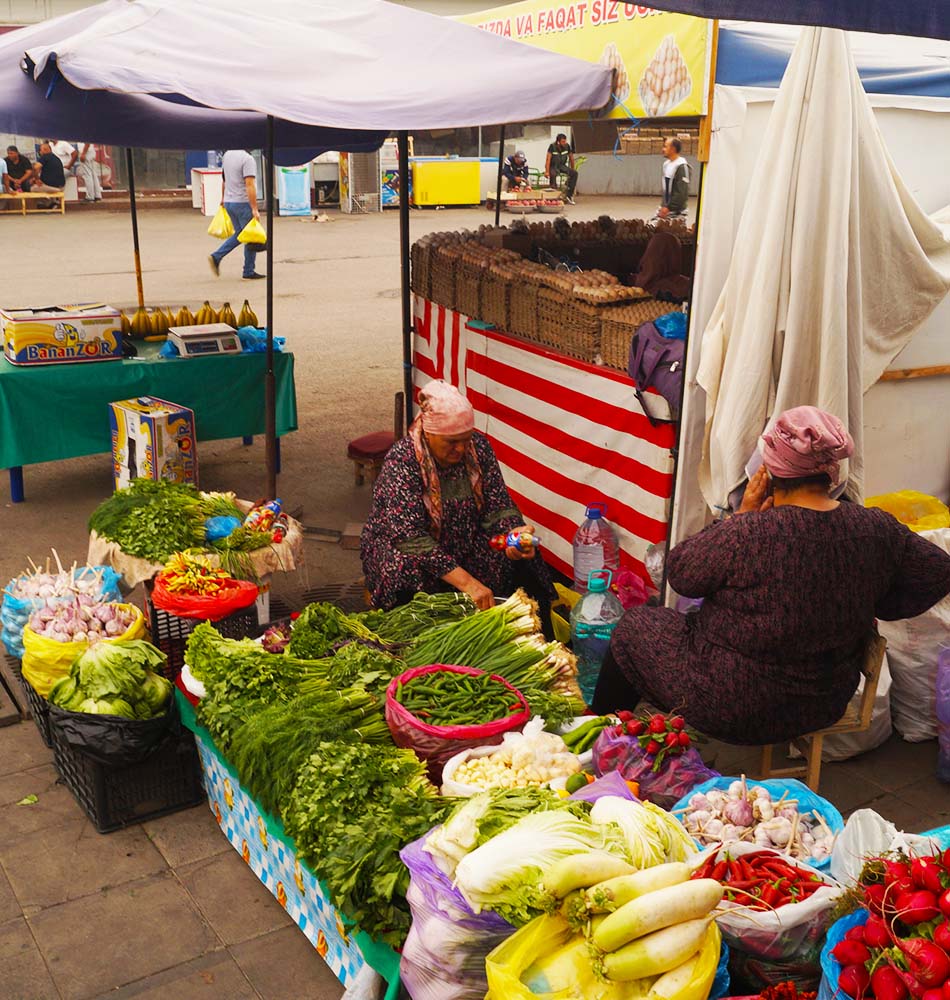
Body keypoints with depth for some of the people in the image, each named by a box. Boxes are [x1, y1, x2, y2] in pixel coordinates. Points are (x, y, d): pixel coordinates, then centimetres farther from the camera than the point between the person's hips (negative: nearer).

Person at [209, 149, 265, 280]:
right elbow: (249, 185, -22)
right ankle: (248, 272, 8)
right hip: (243, 202, -8)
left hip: (229, 202, 8)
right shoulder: (247, 158, -17)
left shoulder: (227, 154, 9)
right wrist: (255, 209, -22)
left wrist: (223, 198, 32)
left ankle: (216, 257, 9)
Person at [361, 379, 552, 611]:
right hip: (401, 548, -4)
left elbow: (497, 506, -7)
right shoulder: (402, 460, -23)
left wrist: (514, 533, -32)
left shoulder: (478, 447, -7)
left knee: (521, 563, -17)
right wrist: (466, 582, -40)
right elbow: (410, 538, -31)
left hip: (464, 545, 5)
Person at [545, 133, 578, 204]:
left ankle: (569, 195, -18)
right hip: (553, 166, -4)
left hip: (562, 165, 4)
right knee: (553, 174, -39)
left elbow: (571, 158, 4)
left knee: (574, 173, -20)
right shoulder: (552, 146, -19)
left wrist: (572, 170, 9)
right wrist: (547, 172, -27)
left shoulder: (567, 146, -8)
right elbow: (548, 159, -20)